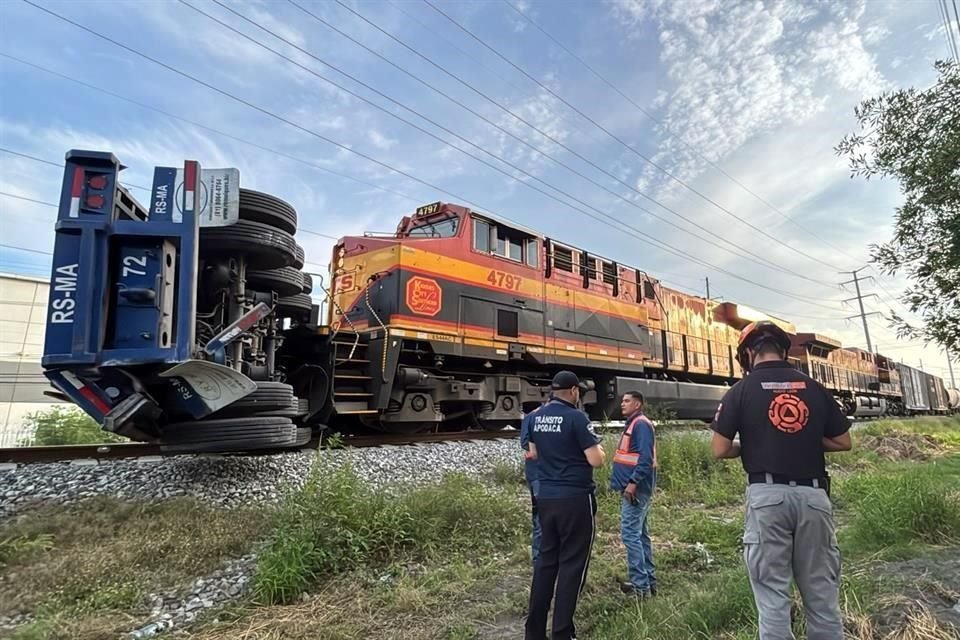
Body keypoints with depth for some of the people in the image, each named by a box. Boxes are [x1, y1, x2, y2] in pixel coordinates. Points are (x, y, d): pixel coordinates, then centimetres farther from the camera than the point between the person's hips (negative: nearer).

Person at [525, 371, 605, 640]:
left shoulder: (536, 417, 6)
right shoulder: (576, 417, -15)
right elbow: (596, 461, -14)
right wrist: (598, 448, 6)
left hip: (546, 497, 7)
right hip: (575, 498, -7)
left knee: (546, 559, 15)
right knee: (572, 563, 5)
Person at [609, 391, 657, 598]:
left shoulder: (641, 424, -13)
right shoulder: (632, 424, 17)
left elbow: (646, 458, -23)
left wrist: (633, 482, -25)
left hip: (636, 489, -10)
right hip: (630, 488, 10)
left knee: (630, 533, -9)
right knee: (640, 534, 15)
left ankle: (640, 585, -3)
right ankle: (648, 580, 23)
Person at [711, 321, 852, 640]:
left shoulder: (741, 390, -3)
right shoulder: (814, 387, 8)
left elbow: (720, 450, -5)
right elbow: (843, 442, 12)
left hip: (767, 495, -3)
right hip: (813, 494, 4)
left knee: (772, 594, 4)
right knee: (822, 593, 15)